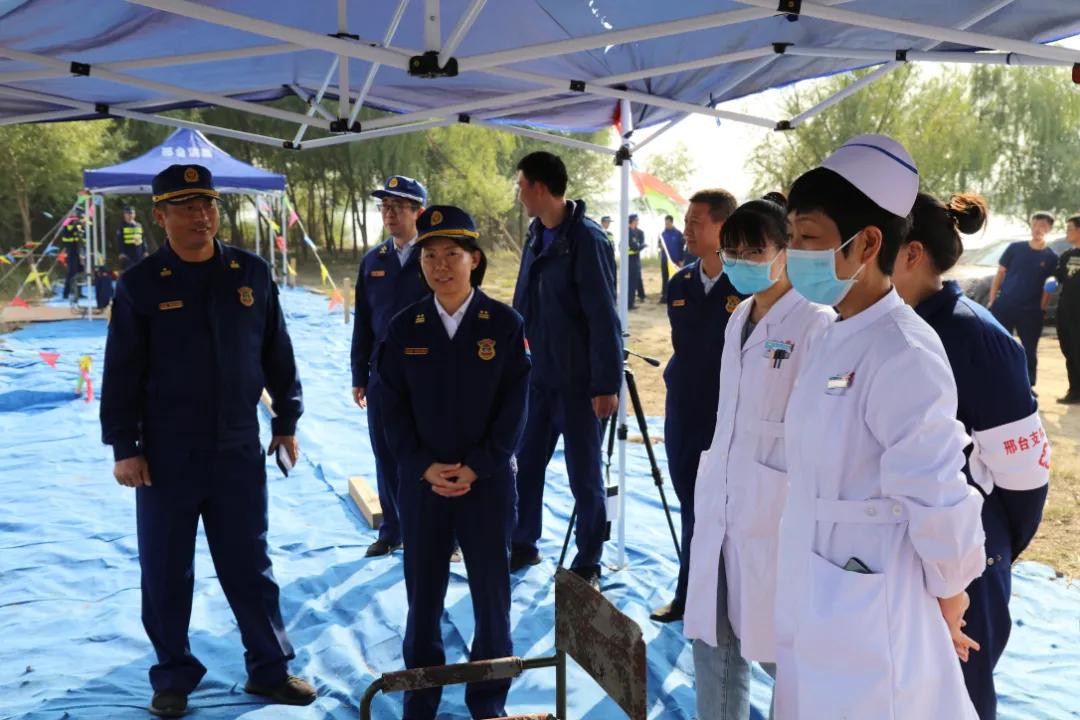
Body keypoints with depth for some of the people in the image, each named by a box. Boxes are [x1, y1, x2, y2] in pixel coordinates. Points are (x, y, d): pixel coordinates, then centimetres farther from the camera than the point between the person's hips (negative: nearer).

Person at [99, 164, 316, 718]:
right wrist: (124, 447, -4)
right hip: (167, 456, -1)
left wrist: (287, 421, 10)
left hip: (239, 451, 2)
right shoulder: (140, 285, -5)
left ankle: (269, 670, 25)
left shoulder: (252, 274, 1)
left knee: (250, 567, 11)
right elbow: (121, 372, -2)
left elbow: (277, 354, 8)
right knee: (165, 571, 10)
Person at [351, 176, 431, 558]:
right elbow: (362, 322, 11)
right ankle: (392, 530, 27)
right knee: (386, 457, 12)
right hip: (383, 376, 5)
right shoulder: (372, 261, 9)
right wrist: (360, 376, 9)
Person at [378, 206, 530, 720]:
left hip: (487, 481, -1)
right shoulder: (404, 327, 2)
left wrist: (475, 468, -12)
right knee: (423, 592, 10)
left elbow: (515, 408, -5)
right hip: (421, 482, 2)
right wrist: (425, 467, -9)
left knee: (491, 592, 7)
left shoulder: (505, 324, -4)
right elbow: (394, 407, 2)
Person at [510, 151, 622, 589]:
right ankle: (523, 545, 31)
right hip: (537, 374, 7)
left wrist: (607, 383, -18)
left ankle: (587, 563, 22)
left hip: (576, 381, -7)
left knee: (584, 475, 6)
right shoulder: (536, 235, 7)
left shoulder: (586, 239, -16)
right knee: (525, 463, 13)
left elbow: (604, 318, -18)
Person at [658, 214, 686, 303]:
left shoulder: (678, 234, -3)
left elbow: (681, 247, -3)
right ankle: (664, 297, 9)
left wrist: (681, 260, -8)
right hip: (665, 260, 3)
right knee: (665, 279, 5)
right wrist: (659, 246, -11)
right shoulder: (663, 234, 8)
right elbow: (659, 245, 14)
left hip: (675, 260, -3)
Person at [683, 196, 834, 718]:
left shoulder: (816, 325, -13)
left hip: (776, 512, -7)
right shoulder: (739, 318, 12)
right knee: (712, 638, 14)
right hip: (720, 506, 7)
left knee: (780, 650, 6)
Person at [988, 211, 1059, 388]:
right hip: (1003, 307, 0)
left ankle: (1029, 386, 20)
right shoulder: (1015, 248, 3)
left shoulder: (1051, 257, 3)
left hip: (1031, 312, 0)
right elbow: (999, 275, 5)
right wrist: (992, 301, 0)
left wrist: (1041, 309, -5)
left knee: (1030, 350, 8)